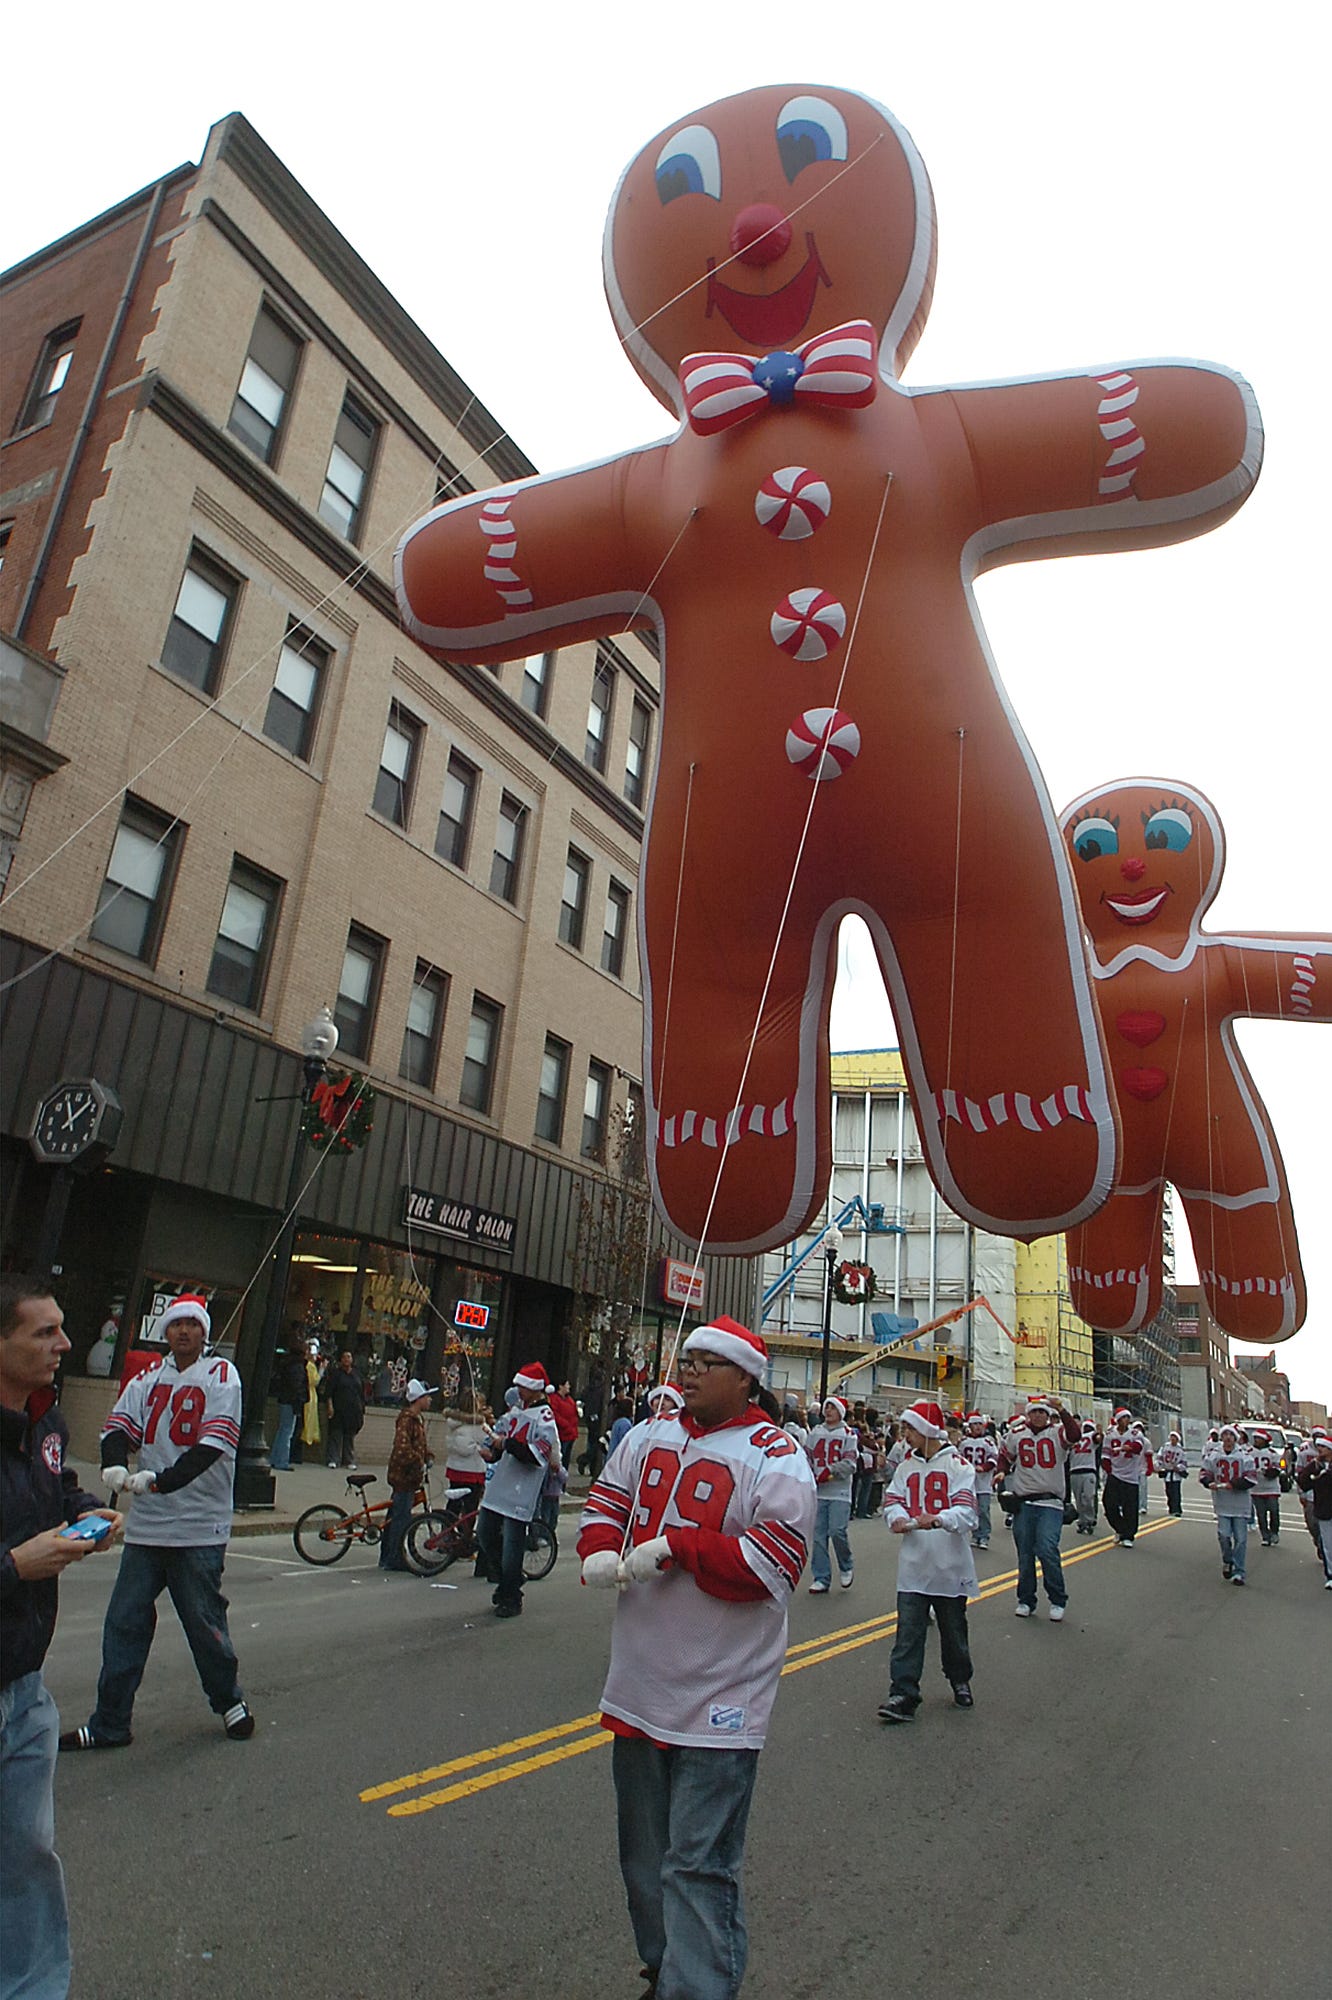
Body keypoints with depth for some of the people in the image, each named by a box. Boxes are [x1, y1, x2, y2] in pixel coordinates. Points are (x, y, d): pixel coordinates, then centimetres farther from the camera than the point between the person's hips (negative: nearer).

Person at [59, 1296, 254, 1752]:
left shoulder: (221, 1376, -7)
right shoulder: (147, 1379, 10)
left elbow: (213, 1444, -16)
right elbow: (119, 1426, -1)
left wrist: (161, 1480, -26)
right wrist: (114, 1463, -22)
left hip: (200, 1529, -4)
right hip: (146, 1525, 5)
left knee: (204, 1620, 3)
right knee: (124, 1622, 7)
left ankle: (228, 1700, 26)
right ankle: (109, 1724, 23)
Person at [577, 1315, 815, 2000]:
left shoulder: (774, 1456, -14)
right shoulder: (649, 1437, 5)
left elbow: (774, 1564, -22)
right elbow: (603, 1501, 12)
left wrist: (674, 1545, -24)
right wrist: (599, 1549, -10)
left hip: (719, 1699, -7)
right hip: (639, 1685, 7)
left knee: (698, 1866, -3)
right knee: (643, 1853, 23)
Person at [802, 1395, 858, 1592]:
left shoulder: (848, 1434, 0)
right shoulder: (814, 1433, 11)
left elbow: (849, 1463, -7)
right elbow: (807, 1457, 11)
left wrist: (829, 1473, -17)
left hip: (839, 1492, -4)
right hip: (818, 1491, 4)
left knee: (837, 1530, -13)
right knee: (818, 1534, 3)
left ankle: (846, 1568, 14)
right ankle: (821, 1578, 13)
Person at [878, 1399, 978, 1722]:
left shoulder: (959, 1466, -9)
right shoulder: (907, 1465, 7)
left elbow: (966, 1512, -19)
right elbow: (893, 1500, 3)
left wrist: (936, 1519, -36)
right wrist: (898, 1518, -20)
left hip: (950, 1565, -3)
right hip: (913, 1565, 3)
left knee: (953, 1629, 15)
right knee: (908, 1631, 0)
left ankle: (960, 1683, 38)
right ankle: (903, 1695, 5)